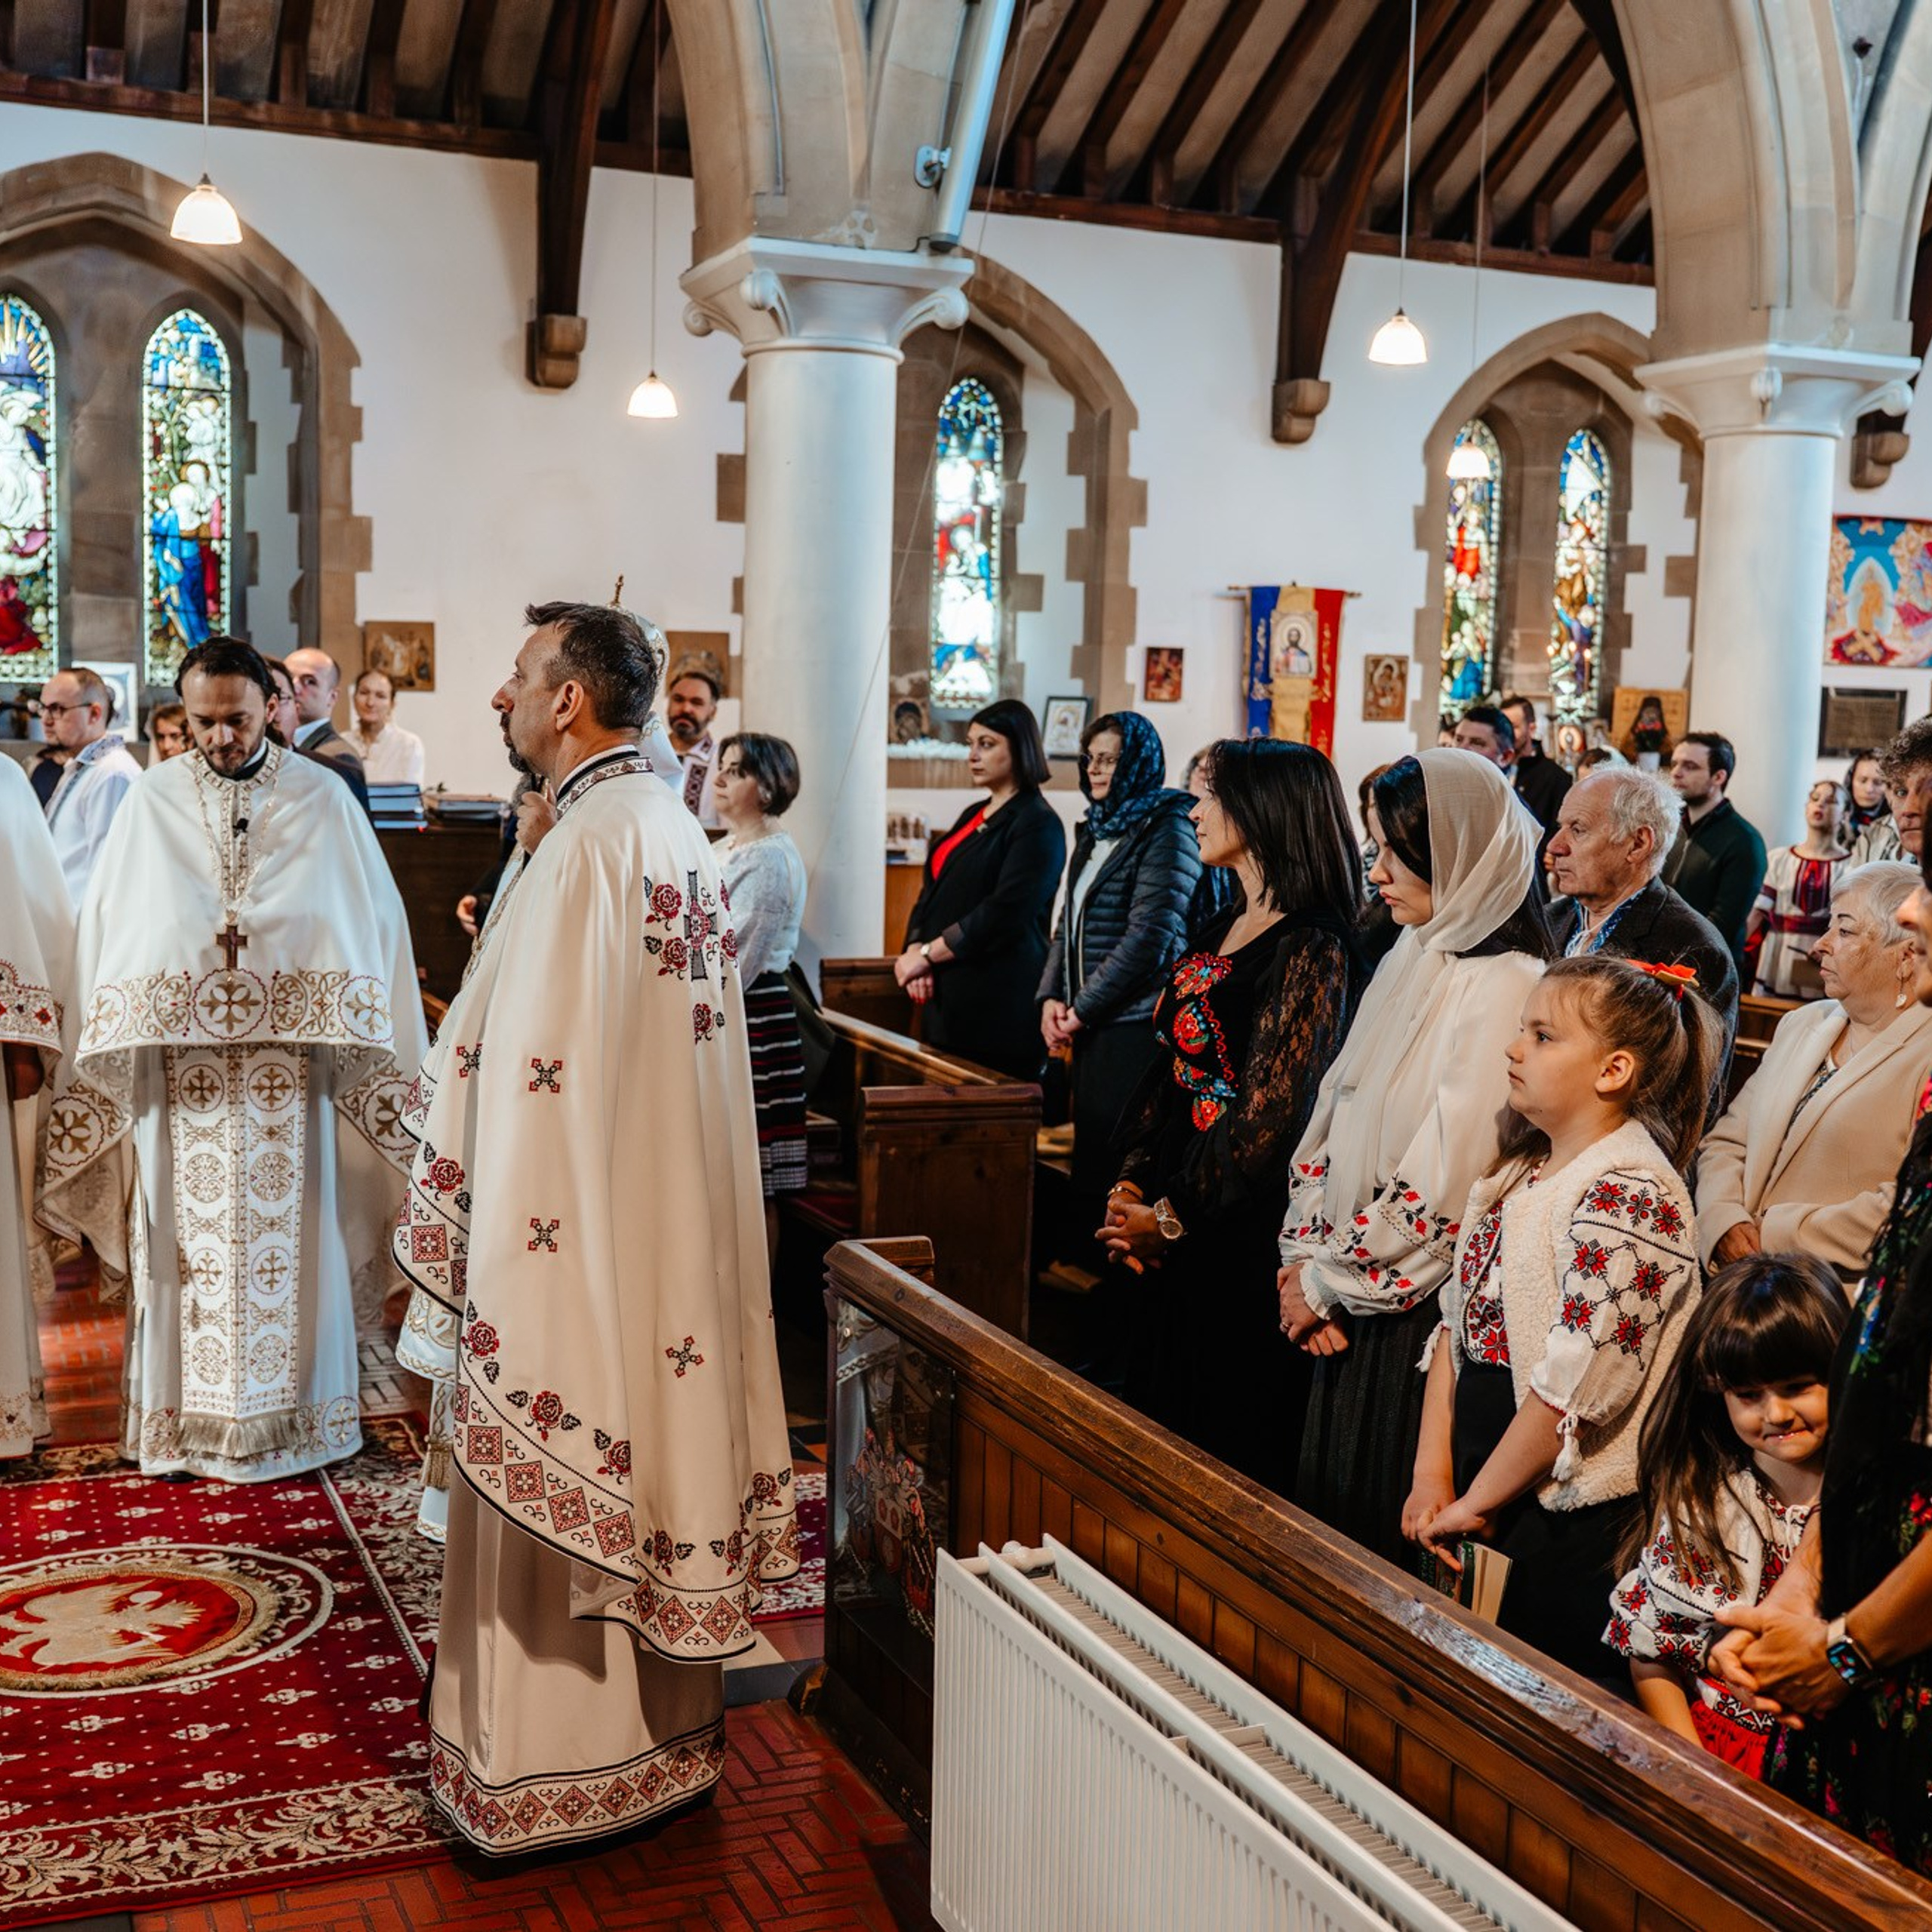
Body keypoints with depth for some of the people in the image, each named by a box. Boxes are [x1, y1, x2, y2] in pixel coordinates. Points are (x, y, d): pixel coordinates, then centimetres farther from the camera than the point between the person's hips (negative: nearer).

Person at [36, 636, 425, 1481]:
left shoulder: (322, 799, 2)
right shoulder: (150, 802, 5)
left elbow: (374, 925, 3)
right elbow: (104, 932, 6)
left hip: (291, 1064, -1)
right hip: (180, 1070, 1)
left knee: (287, 1238, 4)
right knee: (189, 1241, 5)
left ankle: (292, 1407, 17)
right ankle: (185, 1415, 18)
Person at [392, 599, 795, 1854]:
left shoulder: (589, 846, -19)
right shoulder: (678, 832, 9)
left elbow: (538, 1073, -21)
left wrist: (493, 1254, -15)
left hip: (578, 1227, -9)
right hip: (677, 1218, 9)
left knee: (556, 1470, 2)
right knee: (652, 1444, 16)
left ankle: (555, 1766, 16)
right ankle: (666, 1721, 30)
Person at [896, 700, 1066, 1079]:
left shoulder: (1037, 824, -8)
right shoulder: (973, 816, 19)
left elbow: (1004, 913, -17)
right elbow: (931, 892, 17)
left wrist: (928, 954, -12)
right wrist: (916, 949, -2)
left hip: (998, 1003, -8)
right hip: (947, 996, 8)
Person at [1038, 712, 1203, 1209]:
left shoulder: (1167, 831, -10)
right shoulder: (1097, 829, 16)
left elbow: (1149, 937, -17)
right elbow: (1069, 922, 20)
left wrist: (1082, 1009, -12)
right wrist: (1051, 997, 4)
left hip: (1135, 1024, -8)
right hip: (1092, 1026, 8)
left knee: (1118, 1163, -6)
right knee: (1089, 1154, 12)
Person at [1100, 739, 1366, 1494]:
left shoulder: (1312, 950, -17)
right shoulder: (1225, 932, 11)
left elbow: (1270, 1117, -20)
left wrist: (1169, 1217, -14)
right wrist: (1131, 1187, 2)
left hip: (1243, 1241, -9)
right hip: (1174, 1239, 9)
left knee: (1230, 1445, 5)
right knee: (1158, 1422, 19)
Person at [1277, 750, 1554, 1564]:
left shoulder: (1504, 987, -19)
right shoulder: (1410, 962, 9)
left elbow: (1444, 1184, -21)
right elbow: (1336, 1115, 10)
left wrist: (1329, 1281, -11)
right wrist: (1306, 1256, 0)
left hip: (1421, 1313, -8)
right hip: (1354, 1307, 8)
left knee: (1394, 1529, 6)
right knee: (1332, 1508, 18)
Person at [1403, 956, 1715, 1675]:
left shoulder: (1629, 1194, -18)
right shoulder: (1517, 1174, 10)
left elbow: (1569, 1391, -21)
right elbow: (1455, 1324, 10)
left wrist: (1476, 1502, -12)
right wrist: (1433, 1474, 1)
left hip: (1571, 1518, -8)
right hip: (1477, 1499, 8)